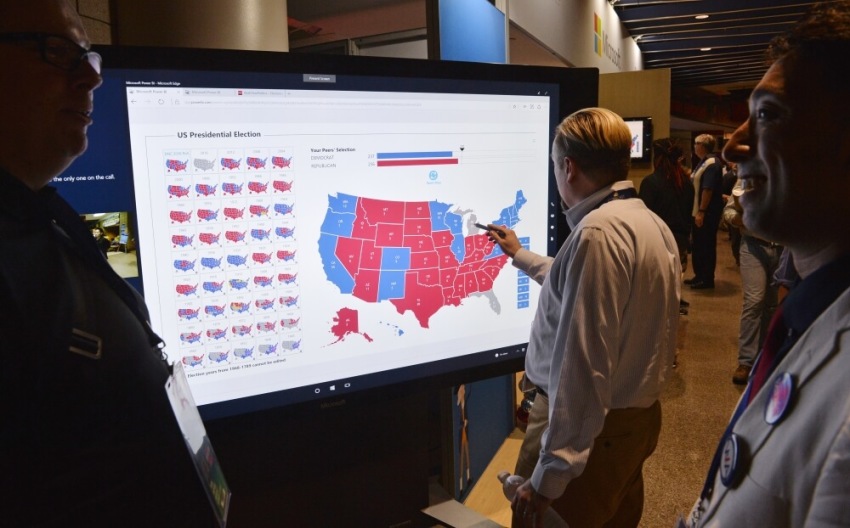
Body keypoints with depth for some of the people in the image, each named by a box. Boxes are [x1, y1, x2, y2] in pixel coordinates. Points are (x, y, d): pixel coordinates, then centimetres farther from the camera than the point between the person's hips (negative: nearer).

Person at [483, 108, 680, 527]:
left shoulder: (598, 232, -23)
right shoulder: (652, 223, 9)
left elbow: (584, 366, -29)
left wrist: (548, 475, -26)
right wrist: (520, 256, 35)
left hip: (591, 428, -10)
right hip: (637, 415, 10)